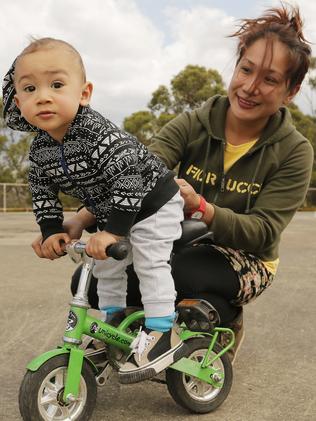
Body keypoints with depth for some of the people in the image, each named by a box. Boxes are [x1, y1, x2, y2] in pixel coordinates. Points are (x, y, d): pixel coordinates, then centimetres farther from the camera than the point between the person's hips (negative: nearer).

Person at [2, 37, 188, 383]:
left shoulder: (99, 134, -34)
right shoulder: (40, 150, -10)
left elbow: (129, 180, -37)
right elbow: (42, 193, 5)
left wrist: (113, 231, -36)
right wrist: (52, 231, -2)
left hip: (152, 202, -7)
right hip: (111, 213, 8)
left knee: (150, 264, -12)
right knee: (107, 267, 15)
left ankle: (162, 334, -3)